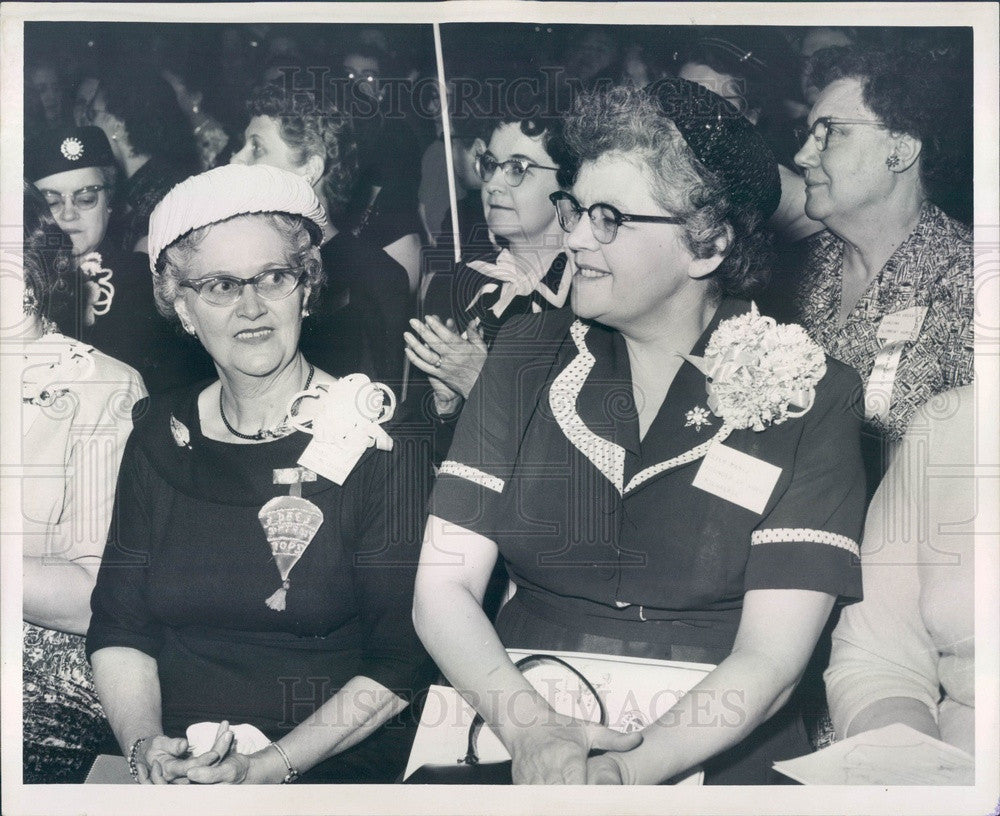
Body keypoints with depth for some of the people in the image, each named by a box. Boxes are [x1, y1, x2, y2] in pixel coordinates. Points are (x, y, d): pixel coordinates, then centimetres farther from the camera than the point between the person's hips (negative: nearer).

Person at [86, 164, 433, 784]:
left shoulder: (375, 440, -4)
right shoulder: (162, 436, 9)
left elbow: (401, 662, -6)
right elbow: (119, 628, 9)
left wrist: (267, 768, -14)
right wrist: (145, 745, -9)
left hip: (336, 764, -3)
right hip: (174, 765, 3)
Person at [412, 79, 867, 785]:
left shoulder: (812, 399, -1)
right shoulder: (528, 357, 6)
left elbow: (769, 660, -8)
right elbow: (443, 586, 0)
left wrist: (627, 770, -22)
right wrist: (531, 729, -16)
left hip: (715, 756, -1)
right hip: (516, 744, 2)